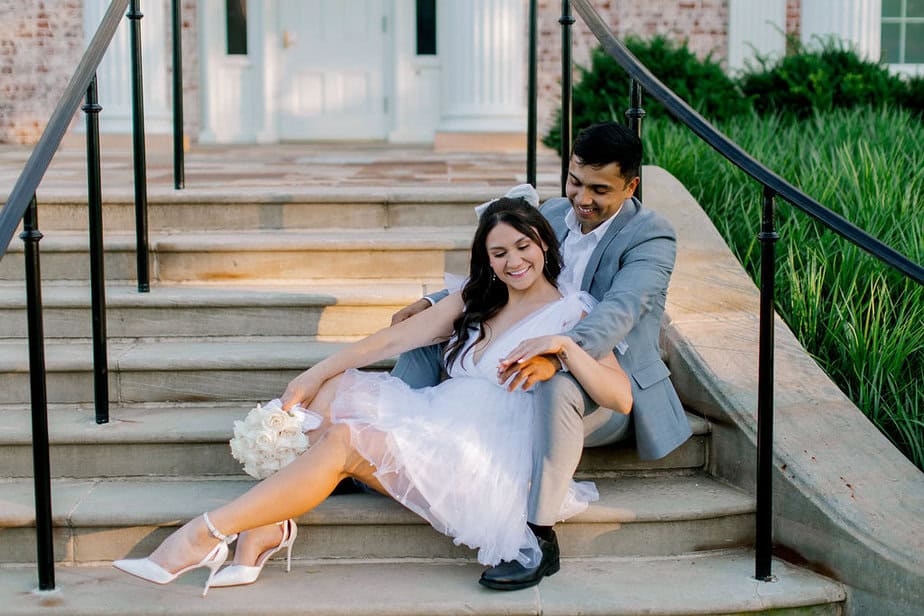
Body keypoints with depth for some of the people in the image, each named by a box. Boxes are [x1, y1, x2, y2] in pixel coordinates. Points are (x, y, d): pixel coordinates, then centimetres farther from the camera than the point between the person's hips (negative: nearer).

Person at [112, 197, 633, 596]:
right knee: (331, 391, -11)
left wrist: (562, 344, -25)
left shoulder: (572, 314, 1)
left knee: (344, 440, -24)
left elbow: (622, 399, -11)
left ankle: (209, 533, -24)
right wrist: (315, 375, 1)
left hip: (488, 459, -7)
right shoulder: (476, 301, 20)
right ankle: (268, 526, -24)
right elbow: (395, 339, 11)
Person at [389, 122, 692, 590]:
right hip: (527, 371, 7)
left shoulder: (651, 236, -14)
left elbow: (618, 313, -31)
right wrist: (433, 302, 0)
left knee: (556, 385, -42)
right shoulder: (551, 214, 7)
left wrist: (556, 356, -50)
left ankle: (540, 537, -31)